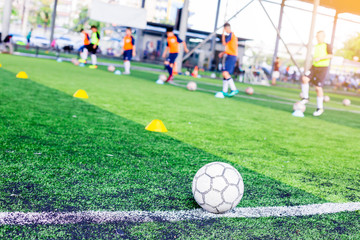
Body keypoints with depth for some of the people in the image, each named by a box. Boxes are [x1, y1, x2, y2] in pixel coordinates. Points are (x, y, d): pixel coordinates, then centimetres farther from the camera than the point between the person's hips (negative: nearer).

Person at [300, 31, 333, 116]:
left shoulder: (327, 46, -3)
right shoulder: (316, 46, 17)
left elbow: (330, 55, -18)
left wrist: (320, 58, -26)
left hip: (323, 68, -6)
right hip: (314, 67, 6)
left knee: (318, 87, -8)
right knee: (305, 79, -20)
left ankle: (320, 108, 3)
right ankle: (305, 98, -6)